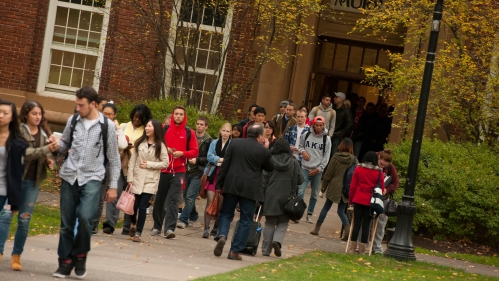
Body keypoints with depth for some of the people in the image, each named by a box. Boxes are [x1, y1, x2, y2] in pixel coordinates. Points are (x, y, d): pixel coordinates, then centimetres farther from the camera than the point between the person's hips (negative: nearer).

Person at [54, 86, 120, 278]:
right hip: (69, 176, 3)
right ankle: (65, 262, 16)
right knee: (66, 223, 4)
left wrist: (113, 186, 2)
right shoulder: (73, 120, 4)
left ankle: (80, 256, 3)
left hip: (92, 178, -3)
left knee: (85, 217, -20)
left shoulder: (107, 126, -4)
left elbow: (113, 158, 2)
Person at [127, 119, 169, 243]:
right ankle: (133, 224, 34)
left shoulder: (160, 146, -1)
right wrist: (130, 177, -3)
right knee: (134, 205, 4)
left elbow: (165, 163, -3)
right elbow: (132, 161, 3)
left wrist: (149, 164, -10)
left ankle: (138, 233, 1)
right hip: (137, 178, 2)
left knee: (142, 207, -6)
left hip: (150, 181, -2)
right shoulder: (139, 143, 5)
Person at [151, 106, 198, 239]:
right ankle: (157, 226, 21)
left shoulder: (189, 132, 3)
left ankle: (169, 228, -16)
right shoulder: (164, 129, 5)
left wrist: (182, 153, -14)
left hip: (179, 171, -2)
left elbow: (194, 152, 3)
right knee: (159, 198, 8)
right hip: (163, 170, 2)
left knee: (173, 199, -11)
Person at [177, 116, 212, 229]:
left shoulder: (208, 141, -5)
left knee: (190, 197, -10)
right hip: (188, 171, 5)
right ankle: (193, 217, 32)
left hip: (198, 173, -5)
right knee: (186, 196, 14)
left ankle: (183, 220, -5)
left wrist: (197, 160, -16)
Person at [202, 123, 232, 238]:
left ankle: (216, 228, 18)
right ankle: (206, 228, -5)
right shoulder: (214, 143, 11)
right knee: (210, 201, -6)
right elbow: (209, 156, 0)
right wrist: (223, 159, -10)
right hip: (213, 175, 2)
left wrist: (217, 160, -13)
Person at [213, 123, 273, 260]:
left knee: (226, 213, 16)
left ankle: (222, 235, -11)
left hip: (231, 186, 2)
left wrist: (219, 185, 4)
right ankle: (235, 250, 3)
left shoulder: (234, 143, 1)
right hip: (250, 189, -2)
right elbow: (270, 168, 10)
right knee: (245, 221, 7)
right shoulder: (263, 151, -5)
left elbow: (225, 165, 1)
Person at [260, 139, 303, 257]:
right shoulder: (294, 162, -1)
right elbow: (300, 180, 2)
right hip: (286, 197, 0)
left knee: (269, 223, 9)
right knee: (283, 223, 11)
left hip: (271, 197, 0)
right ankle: (277, 240, -15)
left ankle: (266, 250, 6)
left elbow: (263, 180, -5)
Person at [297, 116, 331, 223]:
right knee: (300, 191, -11)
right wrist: (302, 151, -7)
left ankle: (309, 214, 16)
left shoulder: (326, 139, -1)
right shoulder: (306, 135, 2)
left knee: (314, 194, 7)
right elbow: (300, 146, 17)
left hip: (318, 170, 0)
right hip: (305, 168, 0)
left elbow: (326, 156, -1)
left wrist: (318, 169, -7)